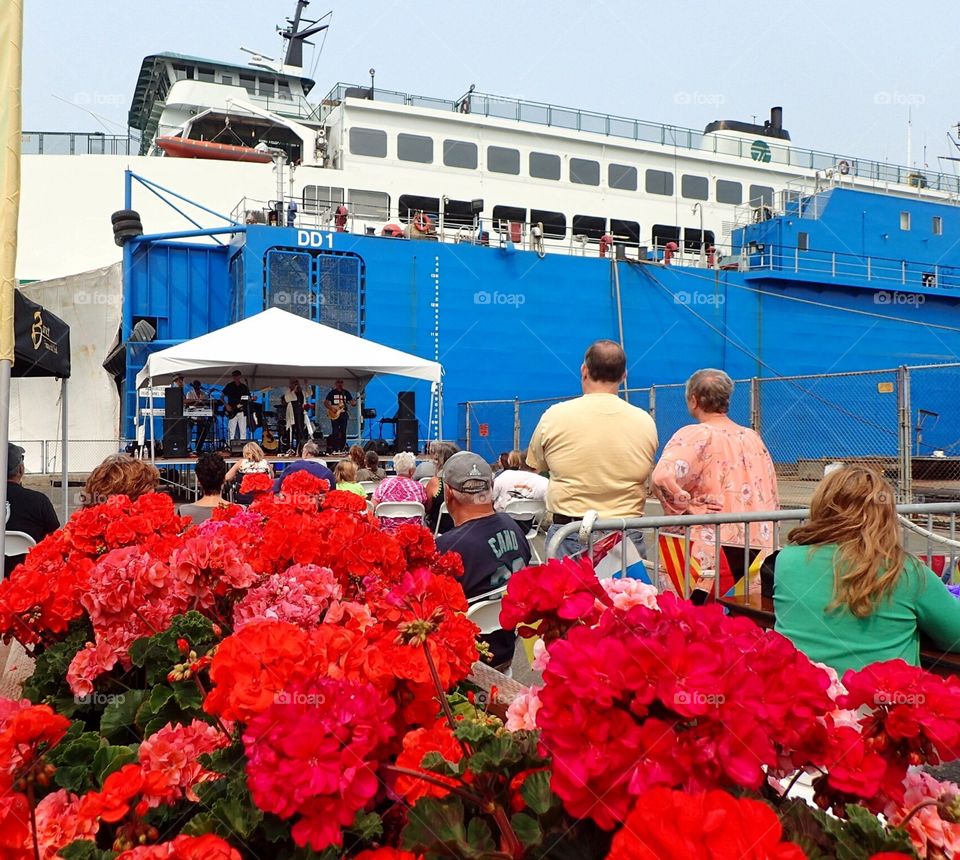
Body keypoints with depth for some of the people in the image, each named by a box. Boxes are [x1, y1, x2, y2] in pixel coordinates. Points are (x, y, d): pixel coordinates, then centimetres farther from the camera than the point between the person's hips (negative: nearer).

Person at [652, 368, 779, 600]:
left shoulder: (695, 435, -8)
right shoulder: (753, 437, 13)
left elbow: (663, 477, -25)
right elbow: (773, 500, 17)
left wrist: (685, 507, -10)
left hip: (714, 548, -6)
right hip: (759, 546, 6)